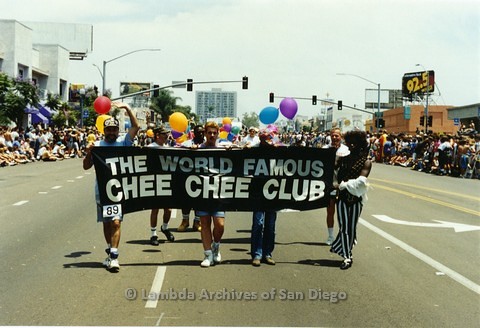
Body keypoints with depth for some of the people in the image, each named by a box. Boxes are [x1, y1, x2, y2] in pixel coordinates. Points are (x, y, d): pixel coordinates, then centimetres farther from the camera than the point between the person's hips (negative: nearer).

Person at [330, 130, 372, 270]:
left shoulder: (366, 162, -3)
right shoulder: (344, 159, 9)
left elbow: (361, 181, -15)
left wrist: (342, 185, -17)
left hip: (356, 198, -2)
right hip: (342, 197, 2)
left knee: (351, 228, 6)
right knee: (344, 227, -1)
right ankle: (347, 257, 5)